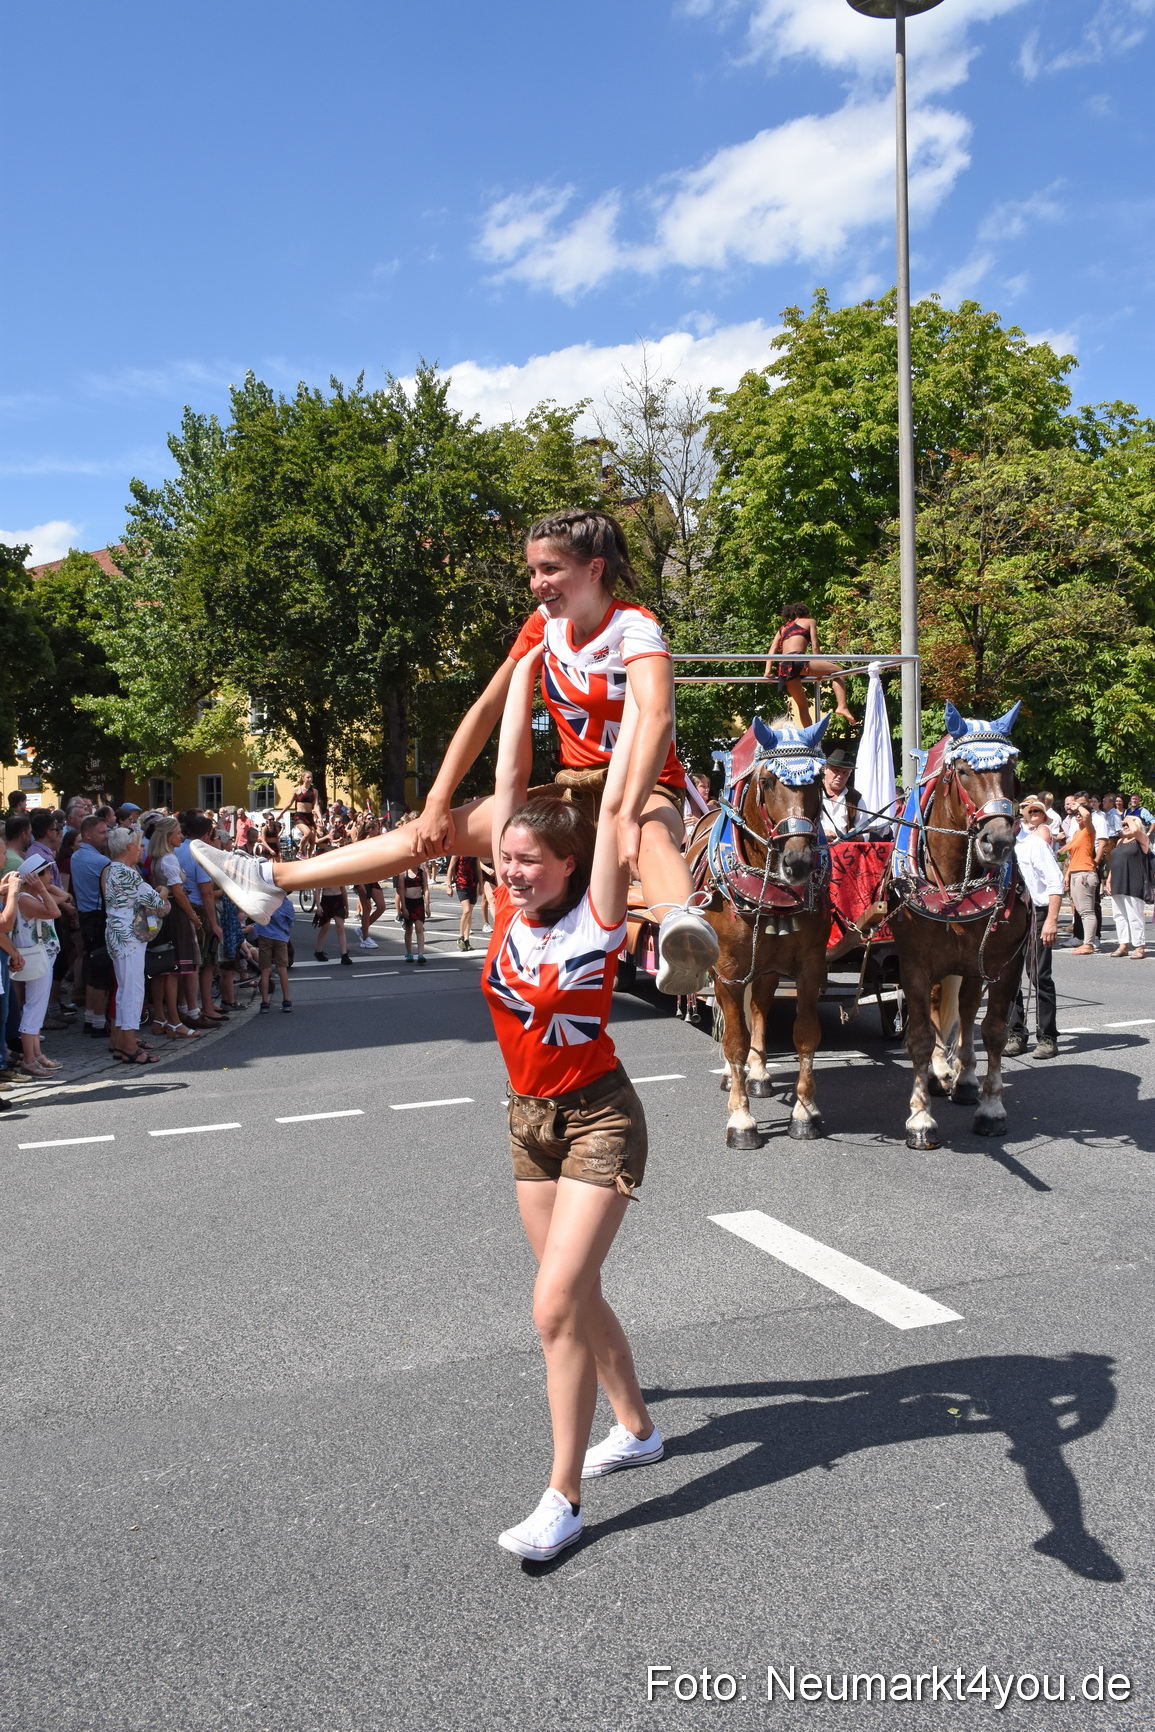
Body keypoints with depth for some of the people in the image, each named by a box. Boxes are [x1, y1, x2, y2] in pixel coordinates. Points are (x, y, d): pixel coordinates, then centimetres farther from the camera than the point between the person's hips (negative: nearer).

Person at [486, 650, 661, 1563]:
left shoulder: (596, 914, -16)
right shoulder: (511, 904, -3)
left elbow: (615, 805, -21)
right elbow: (512, 776, -5)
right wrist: (528, 660, -5)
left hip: (599, 1119, -6)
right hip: (531, 1118, 7)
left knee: (558, 1303, -10)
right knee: (576, 1293, 17)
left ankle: (563, 1498, 5)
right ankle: (637, 1427, 38)